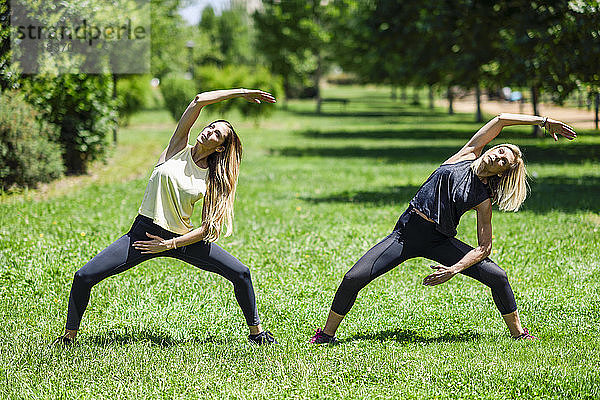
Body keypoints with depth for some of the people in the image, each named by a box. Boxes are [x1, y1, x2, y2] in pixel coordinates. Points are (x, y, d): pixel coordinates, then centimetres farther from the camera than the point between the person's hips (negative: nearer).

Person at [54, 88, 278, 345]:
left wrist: (170, 245, -17)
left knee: (241, 274, -5)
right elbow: (200, 100, -10)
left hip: (183, 239, 1)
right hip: (144, 232, -1)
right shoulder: (179, 148, -2)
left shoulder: (215, 179, -2)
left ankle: (256, 331, 18)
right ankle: (69, 337, 8)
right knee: (84, 277, -13)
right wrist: (240, 92, -5)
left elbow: (208, 229, -7)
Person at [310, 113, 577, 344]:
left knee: (497, 276, -14)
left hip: (439, 241, 0)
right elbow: (500, 120, 1)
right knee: (353, 278, -15)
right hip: (406, 231, 0)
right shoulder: (468, 156, 2)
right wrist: (543, 121, 5)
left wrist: (454, 270, -18)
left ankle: (518, 333, 10)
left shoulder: (483, 199, 0)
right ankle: (327, 334, 6)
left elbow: (484, 247, -4)